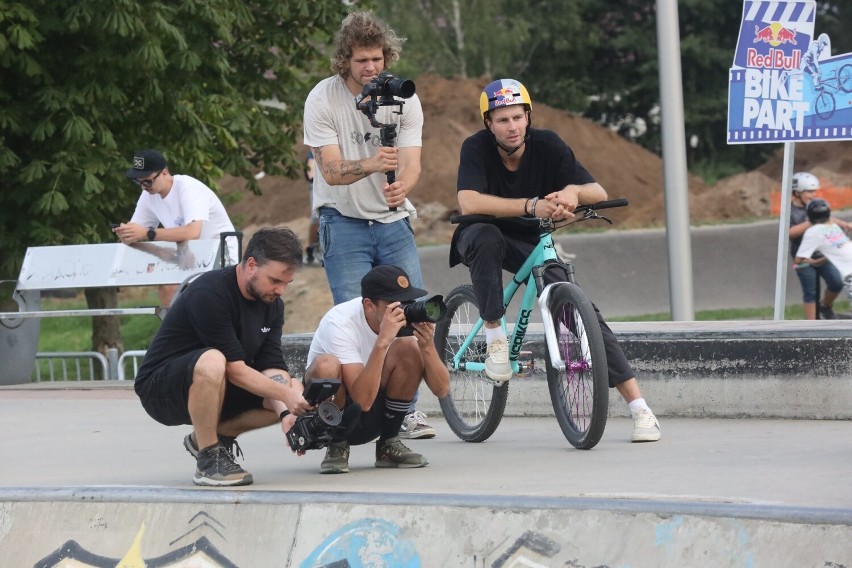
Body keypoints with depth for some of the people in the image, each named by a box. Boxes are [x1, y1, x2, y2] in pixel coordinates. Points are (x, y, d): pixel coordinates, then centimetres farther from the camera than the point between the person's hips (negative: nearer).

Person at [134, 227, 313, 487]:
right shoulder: (210, 293, -25)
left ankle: (212, 436, 9)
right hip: (159, 388, -8)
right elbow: (234, 368, -27)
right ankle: (208, 460, -22)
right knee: (212, 361, -40)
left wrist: (286, 412, -23)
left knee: (297, 389, -7)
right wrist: (285, 395, -30)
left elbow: (272, 366, -6)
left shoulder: (271, 304, 0)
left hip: (216, 389, 8)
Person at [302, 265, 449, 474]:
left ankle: (388, 445, -3)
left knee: (409, 348, -19)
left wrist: (427, 345, -34)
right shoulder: (340, 323, -28)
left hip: (373, 419, 4)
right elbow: (363, 400, -37)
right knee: (326, 365, -35)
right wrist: (382, 342, -44)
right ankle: (336, 447, -8)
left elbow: (441, 390, -17)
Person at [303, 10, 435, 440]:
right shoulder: (323, 100, -12)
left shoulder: (403, 99, -4)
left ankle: (406, 409, 6)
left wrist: (401, 187, -35)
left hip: (394, 220, 3)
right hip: (344, 222, -3)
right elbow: (331, 170, -18)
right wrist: (372, 165, -39)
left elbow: (412, 163, -11)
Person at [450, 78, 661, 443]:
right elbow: (469, 203, -37)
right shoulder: (476, 148, -20)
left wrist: (573, 191, -41)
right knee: (485, 237, -39)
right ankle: (494, 336, -23)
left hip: (531, 244, 2)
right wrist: (532, 206, -46)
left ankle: (639, 407, -14)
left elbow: (599, 193, -16)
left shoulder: (547, 145, -14)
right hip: (483, 237, -2)